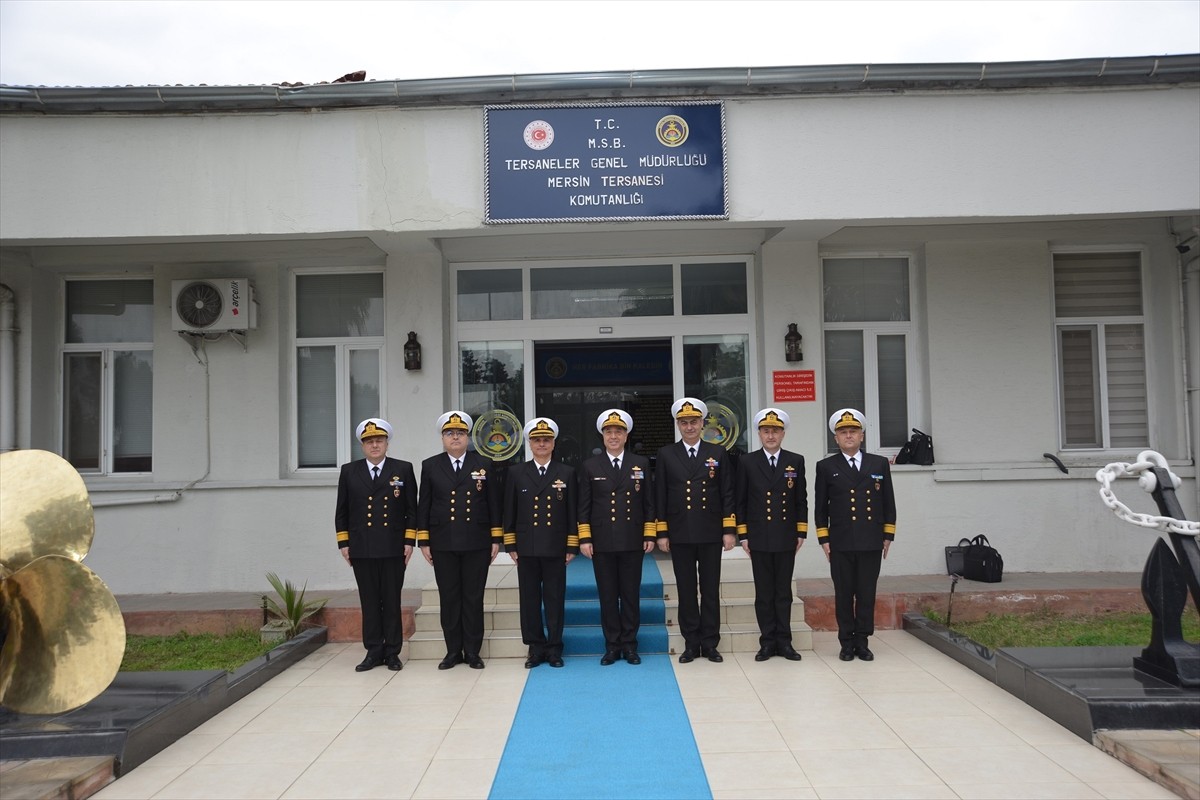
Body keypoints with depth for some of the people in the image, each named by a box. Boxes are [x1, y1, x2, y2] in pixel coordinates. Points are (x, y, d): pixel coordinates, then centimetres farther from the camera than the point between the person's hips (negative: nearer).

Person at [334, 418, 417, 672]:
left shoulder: (403, 469, 4)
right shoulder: (349, 471, 8)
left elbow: (412, 509, 3)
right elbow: (341, 512, 10)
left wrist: (410, 541, -2)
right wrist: (343, 543, 4)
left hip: (393, 548, -1)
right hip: (362, 549, 2)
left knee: (392, 601, 4)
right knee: (369, 602, 6)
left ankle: (392, 652, 12)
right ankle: (374, 651, 14)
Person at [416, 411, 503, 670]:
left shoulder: (483, 464, 5)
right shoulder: (430, 466, 6)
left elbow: (494, 504, 5)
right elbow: (423, 506, 6)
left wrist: (496, 539, 0)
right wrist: (423, 541, 1)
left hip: (477, 544, -1)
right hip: (443, 545, 1)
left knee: (473, 598, 4)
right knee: (449, 599, 6)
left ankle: (472, 652, 13)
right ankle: (453, 651, 16)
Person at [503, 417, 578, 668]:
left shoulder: (566, 473, 6)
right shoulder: (516, 473, 7)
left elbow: (572, 513, 4)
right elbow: (509, 512, 6)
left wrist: (572, 546, 0)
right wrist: (511, 545, 2)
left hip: (555, 549, -1)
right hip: (526, 548, 1)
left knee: (555, 599, 4)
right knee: (529, 599, 5)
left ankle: (554, 648, 13)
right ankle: (536, 648, 15)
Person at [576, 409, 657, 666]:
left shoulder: (641, 463, 7)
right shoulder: (589, 467, 5)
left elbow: (649, 503, 6)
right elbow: (584, 507, 4)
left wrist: (650, 535, 1)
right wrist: (584, 539, -3)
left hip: (632, 542, 0)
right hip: (602, 543, 0)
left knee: (631, 595, 5)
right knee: (607, 596, 5)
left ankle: (629, 645, 15)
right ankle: (612, 646, 14)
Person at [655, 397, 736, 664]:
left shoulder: (717, 453, 5)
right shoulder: (666, 455, 5)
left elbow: (727, 495, 3)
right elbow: (660, 497, 4)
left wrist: (729, 530, -3)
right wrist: (661, 533, -1)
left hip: (710, 534, 0)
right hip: (680, 535, 0)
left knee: (710, 590, 5)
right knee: (686, 591, 6)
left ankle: (710, 643, 13)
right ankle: (691, 643, 14)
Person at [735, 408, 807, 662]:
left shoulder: (796, 461, 5)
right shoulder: (747, 462, 2)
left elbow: (801, 500, 7)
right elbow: (740, 501, 3)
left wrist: (801, 533, 3)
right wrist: (742, 534, -1)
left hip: (786, 538, 1)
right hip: (759, 539, -1)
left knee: (784, 592, 7)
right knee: (763, 593, 4)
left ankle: (784, 641, 14)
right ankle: (767, 641, 11)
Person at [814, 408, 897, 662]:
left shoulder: (879, 464, 8)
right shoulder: (826, 467, 4)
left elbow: (888, 503, 10)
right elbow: (821, 506, 5)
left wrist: (888, 536, 5)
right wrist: (823, 539, 0)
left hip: (871, 543, 1)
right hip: (840, 544, -1)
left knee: (867, 594, 4)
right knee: (844, 594, 4)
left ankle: (862, 642, 14)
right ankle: (847, 643, 13)